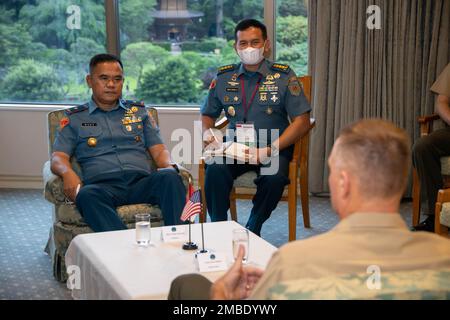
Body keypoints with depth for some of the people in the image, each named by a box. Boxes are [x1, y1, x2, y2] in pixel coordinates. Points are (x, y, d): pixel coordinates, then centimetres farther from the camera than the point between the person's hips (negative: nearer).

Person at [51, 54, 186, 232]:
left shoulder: (139, 112, 26)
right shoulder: (74, 118, 20)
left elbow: (158, 150, 20)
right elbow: (58, 158, 10)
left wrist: (169, 167, -4)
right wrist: (67, 173, -14)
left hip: (141, 182, 2)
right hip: (103, 185, -2)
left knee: (169, 177, -32)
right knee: (86, 195, -38)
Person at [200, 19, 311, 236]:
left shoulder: (283, 76, 1)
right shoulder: (224, 77, 10)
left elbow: (302, 121, -4)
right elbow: (207, 115, 20)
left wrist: (270, 150, -17)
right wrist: (208, 134, -5)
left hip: (274, 147, -2)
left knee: (274, 177, -34)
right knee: (215, 169, -31)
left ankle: (252, 230, -9)